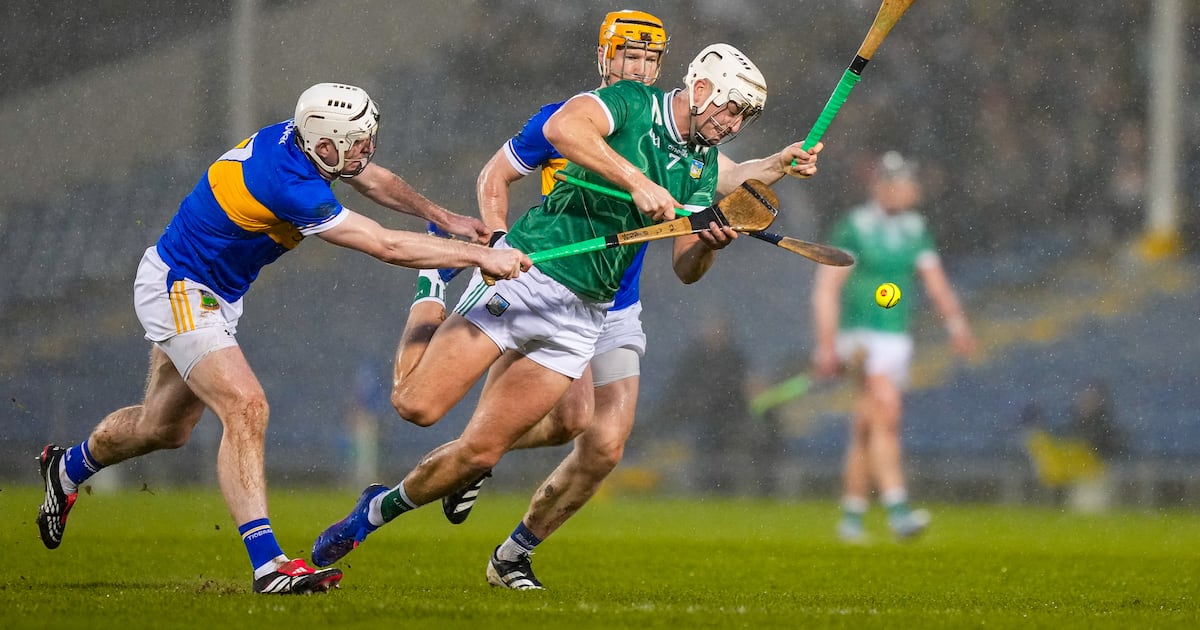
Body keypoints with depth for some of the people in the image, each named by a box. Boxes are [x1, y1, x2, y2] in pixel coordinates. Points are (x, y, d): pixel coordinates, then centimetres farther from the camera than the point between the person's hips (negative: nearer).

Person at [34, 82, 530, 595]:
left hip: (216, 296, 10)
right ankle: (267, 563, -31)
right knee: (245, 408, -24)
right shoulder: (289, 183, -33)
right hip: (178, 289, -10)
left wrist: (443, 218, 10)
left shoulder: (298, 137, -7)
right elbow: (385, 247, -30)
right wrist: (482, 257, -25)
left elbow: (376, 182, 13)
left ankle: (68, 467, 49)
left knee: (163, 428, 23)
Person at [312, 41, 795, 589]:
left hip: (582, 314, 6)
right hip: (525, 273, -6)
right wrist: (637, 182, -31)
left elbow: (685, 269, 11)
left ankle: (379, 509, 19)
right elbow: (561, 128, -28)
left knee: (480, 451, -2)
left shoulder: (702, 168, 13)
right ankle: (429, 301, 16)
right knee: (418, 406, -11)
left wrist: (708, 245, -11)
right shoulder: (633, 103, -7)